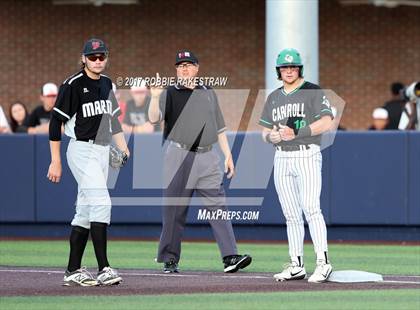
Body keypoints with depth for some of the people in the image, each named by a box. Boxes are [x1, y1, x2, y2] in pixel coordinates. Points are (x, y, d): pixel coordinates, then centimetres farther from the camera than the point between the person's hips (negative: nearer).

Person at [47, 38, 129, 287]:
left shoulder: (107, 84, 13)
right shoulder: (73, 85, -10)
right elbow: (56, 122, -9)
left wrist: (123, 147, 8)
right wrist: (55, 161, -11)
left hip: (103, 152, 8)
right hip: (82, 151, -8)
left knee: (86, 210, 9)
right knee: (101, 202, -20)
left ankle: (73, 271, 12)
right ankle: (103, 269, -24)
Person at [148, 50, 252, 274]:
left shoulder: (208, 94, 17)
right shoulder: (169, 94, 5)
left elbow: (219, 127, 20)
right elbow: (154, 119, -10)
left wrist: (227, 155, 13)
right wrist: (155, 96, -26)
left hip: (207, 157, 3)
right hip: (179, 157, -3)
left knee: (218, 207, -6)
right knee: (174, 210, 0)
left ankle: (230, 257, -13)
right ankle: (170, 260, 8)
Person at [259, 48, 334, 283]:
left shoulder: (313, 92, -1)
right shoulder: (274, 98, 17)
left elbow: (327, 122, -14)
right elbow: (265, 131, 20)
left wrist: (296, 133, -21)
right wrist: (271, 136, -4)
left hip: (307, 156, -6)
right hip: (282, 159, 6)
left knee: (311, 208, -19)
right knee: (291, 215, 6)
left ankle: (323, 262, -23)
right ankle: (297, 266, 10)